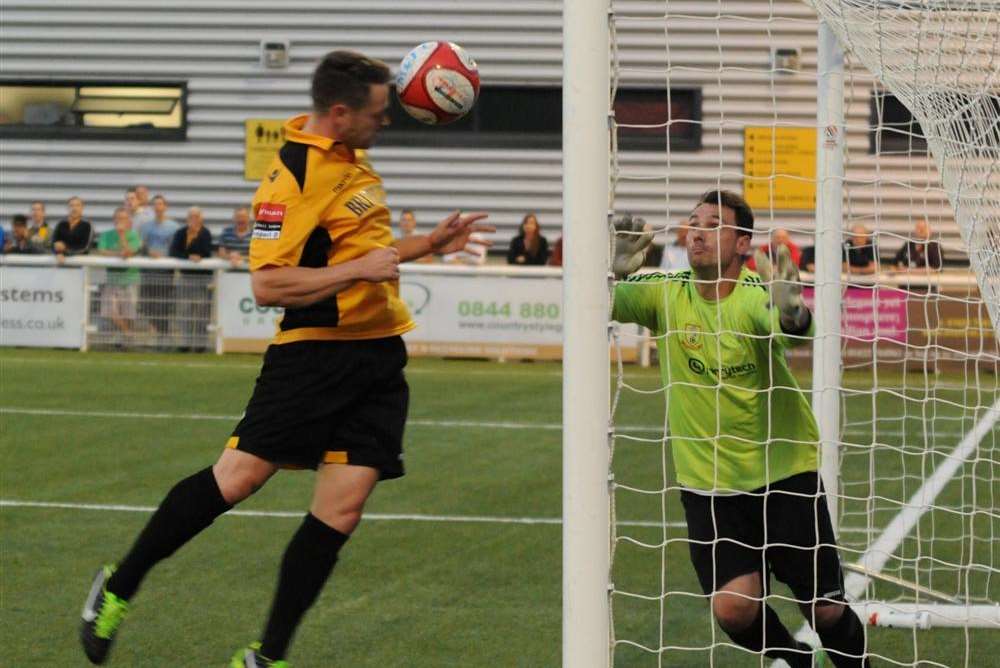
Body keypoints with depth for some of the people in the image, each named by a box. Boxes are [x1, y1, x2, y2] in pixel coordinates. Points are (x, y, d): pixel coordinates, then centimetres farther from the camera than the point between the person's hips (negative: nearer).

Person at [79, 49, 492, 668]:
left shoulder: (355, 160, 14)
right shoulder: (292, 176, -14)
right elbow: (267, 284, -20)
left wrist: (427, 244, 24)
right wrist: (358, 270, -23)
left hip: (379, 355, 7)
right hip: (315, 352, -7)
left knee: (341, 510, -2)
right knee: (236, 478, -10)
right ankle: (119, 588, 10)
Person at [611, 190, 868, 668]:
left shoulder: (756, 294, -17)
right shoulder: (666, 294, -7)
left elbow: (798, 333, -37)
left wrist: (791, 313, -61)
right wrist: (613, 274, -40)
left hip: (784, 474, -2)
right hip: (707, 483, 2)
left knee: (824, 607, 1)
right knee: (733, 608, -11)